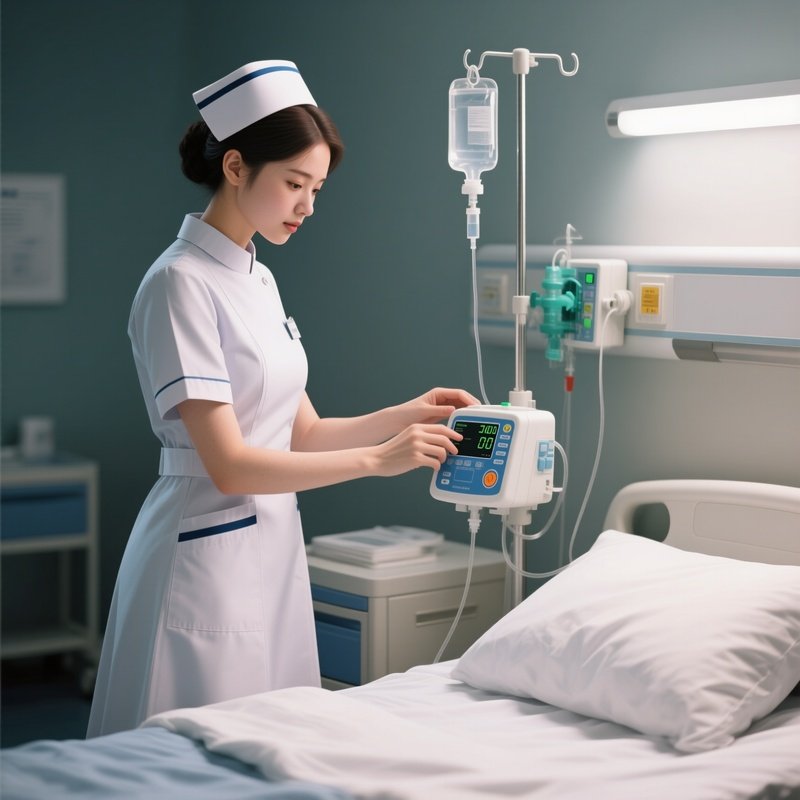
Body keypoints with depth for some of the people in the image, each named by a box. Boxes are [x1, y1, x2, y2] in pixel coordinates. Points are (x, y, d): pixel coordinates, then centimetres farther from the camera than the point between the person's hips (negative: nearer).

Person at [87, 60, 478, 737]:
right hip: (208, 559, -8)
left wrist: (404, 415, -2)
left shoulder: (259, 280, 12)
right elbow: (229, 465, -20)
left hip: (273, 553, 8)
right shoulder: (181, 283, -15)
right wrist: (377, 459, -18)